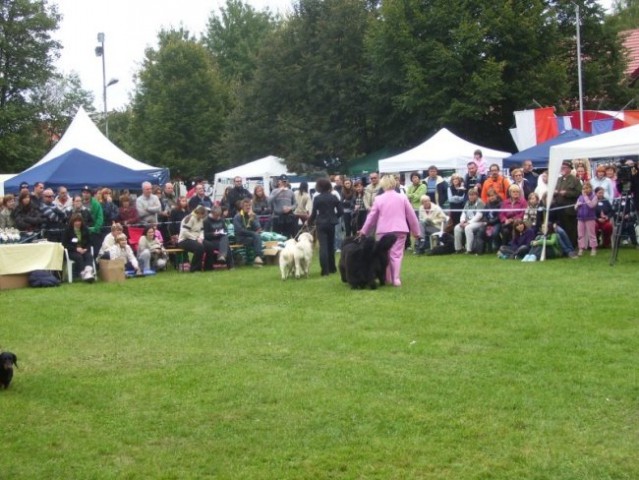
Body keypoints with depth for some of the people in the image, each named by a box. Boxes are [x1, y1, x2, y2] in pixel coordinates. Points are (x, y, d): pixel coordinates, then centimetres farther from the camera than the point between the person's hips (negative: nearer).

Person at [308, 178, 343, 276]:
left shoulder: (317, 198, -9)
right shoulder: (334, 197, 0)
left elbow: (314, 212, -6)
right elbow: (340, 211, 0)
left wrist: (310, 222, 11)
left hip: (321, 224, -3)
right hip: (331, 224, 3)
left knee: (323, 246, -5)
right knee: (331, 245, 16)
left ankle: (325, 270, -11)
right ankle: (332, 268, 23)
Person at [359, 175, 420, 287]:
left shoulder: (378, 199, 1)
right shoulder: (402, 197, 2)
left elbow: (371, 216, 8)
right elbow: (411, 215, 6)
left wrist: (364, 231, 20)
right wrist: (416, 231, 15)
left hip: (383, 231, 0)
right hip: (400, 230, 0)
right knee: (397, 254, 0)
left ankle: (388, 279, 15)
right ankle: (396, 278, -11)